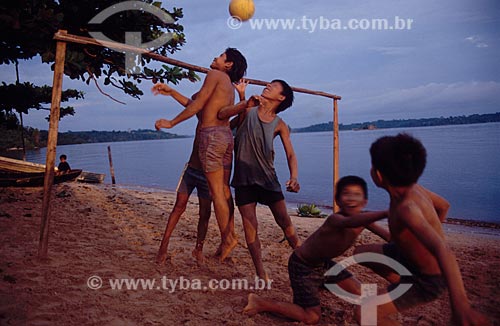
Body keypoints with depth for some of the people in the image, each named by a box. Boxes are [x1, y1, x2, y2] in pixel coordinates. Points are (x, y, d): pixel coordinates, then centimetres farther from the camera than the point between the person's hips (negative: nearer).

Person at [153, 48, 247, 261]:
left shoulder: (215, 74, 0)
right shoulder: (230, 87, 26)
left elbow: (197, 105, -7)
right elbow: (200, 103, 29)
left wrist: (171, 122, -1)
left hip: (211, 134, -9)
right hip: (227, 135, 9)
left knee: (216, 191, -5)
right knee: (224, 190, 10)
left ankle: (227, 238, -2)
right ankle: (230, 235, 14)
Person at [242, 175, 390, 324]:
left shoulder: (363, 219, -9)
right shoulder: (335, 219, -34)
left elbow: (388, 236, 2)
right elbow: (351, 222, -59)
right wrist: (385, 213, -69)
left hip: (323, 262, 8)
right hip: (302, 265, -8)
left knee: (359, 292, 10)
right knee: (312, 318, -8)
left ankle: (320, 282, 30)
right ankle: (259, 303, 1)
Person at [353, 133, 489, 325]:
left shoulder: (408, 208, -38)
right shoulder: (411, 187, -12)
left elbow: (442, 249, -52)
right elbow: (443, 206, 6)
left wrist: (460, 304, -66)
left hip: (428, 278, -8)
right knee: (361, 253, 18)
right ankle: (401, 285, 30)